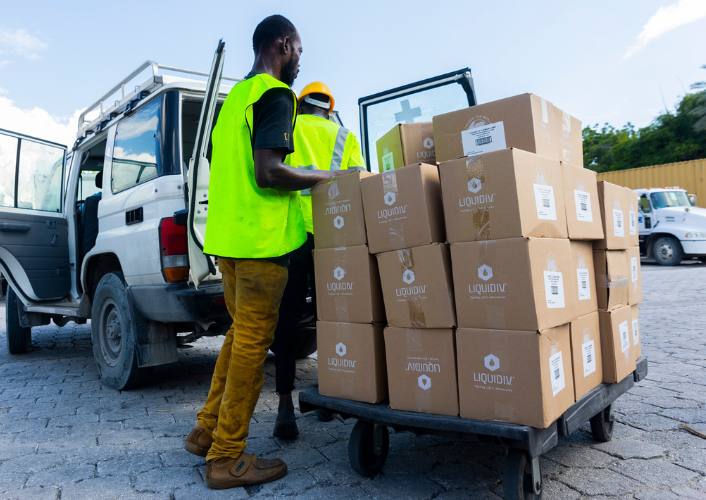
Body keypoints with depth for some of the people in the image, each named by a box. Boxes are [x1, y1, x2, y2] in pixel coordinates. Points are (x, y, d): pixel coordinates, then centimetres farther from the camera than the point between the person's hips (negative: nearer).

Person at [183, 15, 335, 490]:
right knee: (252, 342, -3)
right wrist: (323, 177, -6)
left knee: (241, 333, 18)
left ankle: (208, 430, 27)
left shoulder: (234, 98, 21)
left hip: (226, 235, 9)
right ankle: (227, 458, 7)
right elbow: (267, 172, -20)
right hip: (261, 238, -9)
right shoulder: (276, 96, -8)